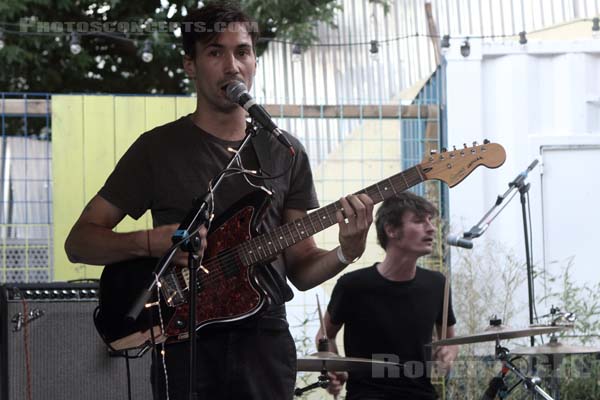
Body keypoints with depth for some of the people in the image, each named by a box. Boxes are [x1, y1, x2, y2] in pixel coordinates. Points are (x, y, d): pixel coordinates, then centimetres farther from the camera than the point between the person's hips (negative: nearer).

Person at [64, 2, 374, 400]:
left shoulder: (286, 153, 11)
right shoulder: (158, 148, 2)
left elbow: (300, 269, 12)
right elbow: (79, 242, 2)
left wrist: (346, 253, -8)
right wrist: (149, 242, -16)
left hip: (265, 338, 3)